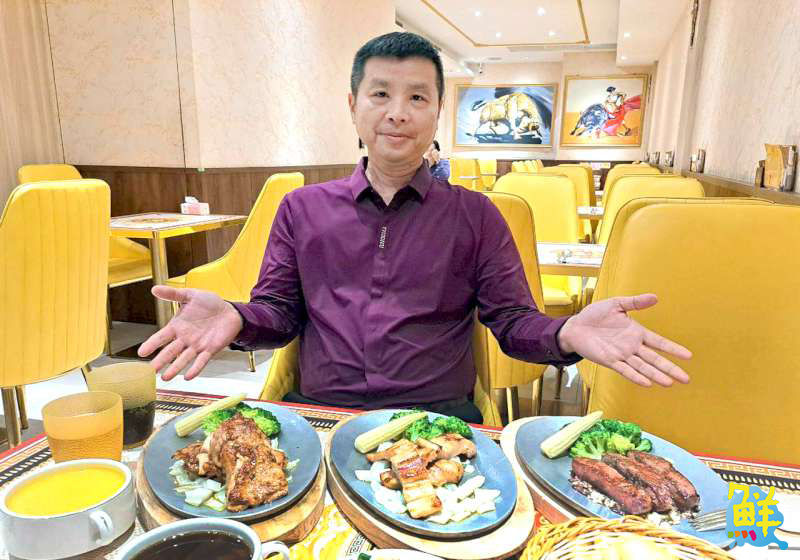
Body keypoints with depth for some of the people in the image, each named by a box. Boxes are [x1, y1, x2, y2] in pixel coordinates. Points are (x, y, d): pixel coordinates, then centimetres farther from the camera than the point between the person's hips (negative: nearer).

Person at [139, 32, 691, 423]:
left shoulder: (475, 216, 9)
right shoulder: (302, 209, 12)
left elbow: (513, 320, 7)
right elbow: (278, 310, 12)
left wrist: (566, 333, -17)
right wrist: (235, 319, -13)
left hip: (440, 416, 0)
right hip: (321, 412, 1)